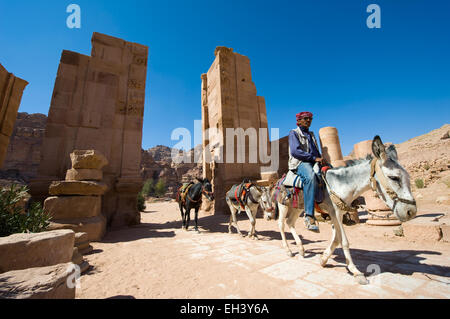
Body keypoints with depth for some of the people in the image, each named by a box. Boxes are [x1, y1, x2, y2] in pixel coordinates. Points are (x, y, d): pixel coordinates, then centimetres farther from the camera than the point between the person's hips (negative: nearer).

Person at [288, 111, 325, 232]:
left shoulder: (311, 135, 28)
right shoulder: (294, 133, 5)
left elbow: (316, 152, 28)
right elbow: (295, 151, -12)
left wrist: (321, 159, 6)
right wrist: (314, 158, -17)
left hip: (313, 163, 8)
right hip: (299, 163, -8)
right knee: (311, 177, -38)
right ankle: (309, 216, -40)